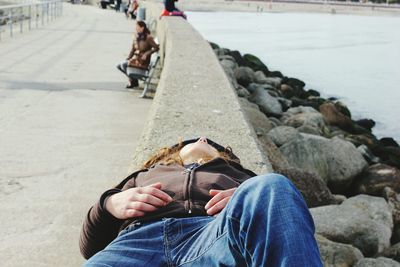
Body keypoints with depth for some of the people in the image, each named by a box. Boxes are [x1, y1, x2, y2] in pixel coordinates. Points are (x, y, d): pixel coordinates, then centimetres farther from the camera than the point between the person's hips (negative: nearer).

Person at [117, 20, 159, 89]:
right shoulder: (137, 37, 7)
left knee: (123, 64, -22)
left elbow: (156, 48, -15)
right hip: (135, 59, 8)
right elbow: (132, 50, 11)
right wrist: (127, 59, 0)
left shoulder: (148, 38, -14)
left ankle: (133, 81, -1)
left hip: (143, 62, -8)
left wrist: (146, 54, -22)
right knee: (119, 66, -1)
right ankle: (132, 79, 10)